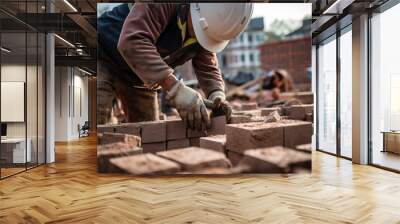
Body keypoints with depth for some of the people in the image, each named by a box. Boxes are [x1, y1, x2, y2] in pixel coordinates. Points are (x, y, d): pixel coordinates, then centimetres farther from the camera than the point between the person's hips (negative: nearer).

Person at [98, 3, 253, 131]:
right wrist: (175, 88, -50)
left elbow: (208, 68, -4)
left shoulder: (209, 22, -8)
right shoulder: (161, 6, -31)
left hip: (140, 78, 7)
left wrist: (217, 96, -25)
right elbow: (132, 42, -43)